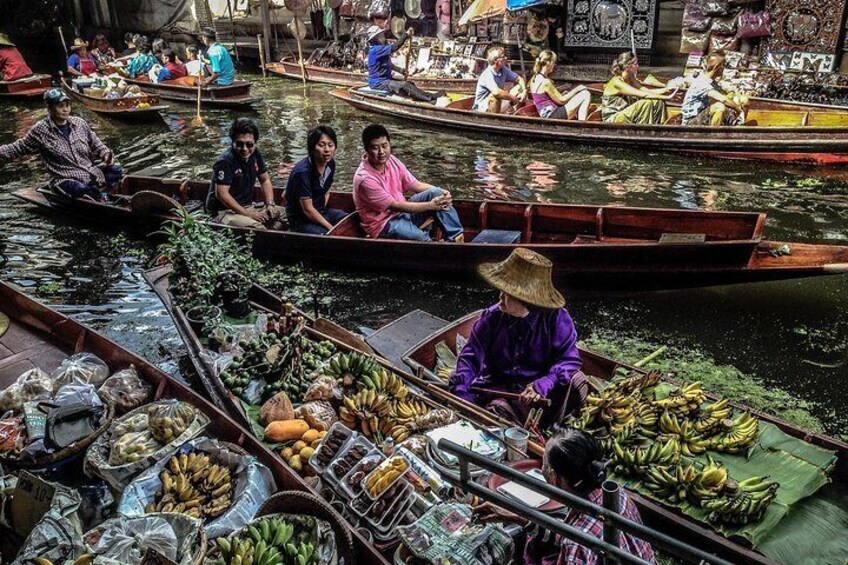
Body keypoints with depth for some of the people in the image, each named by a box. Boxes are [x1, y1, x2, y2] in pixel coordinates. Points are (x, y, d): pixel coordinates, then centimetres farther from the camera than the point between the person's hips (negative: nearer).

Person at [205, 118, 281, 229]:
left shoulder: (255, 153, 3)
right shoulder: (225, 162, -21)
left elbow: (265, 180, 13)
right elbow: (221, 194, -25)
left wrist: (270, 204, -3)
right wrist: (247, 214, -24)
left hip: (247, 206, 8)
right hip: (223, 211, -8)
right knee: (255, 227, -34)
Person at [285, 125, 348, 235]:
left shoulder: (330, 164, -2)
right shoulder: (302, 172, -25)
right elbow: (308, 210, -22)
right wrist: (331, 228, -18)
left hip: (321, 212, 8)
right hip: (301, 220, -8)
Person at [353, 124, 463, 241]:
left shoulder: (391, 161, -3)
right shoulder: (364, 179, -25)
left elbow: (416, 185, 2)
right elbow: (395, 206, -22)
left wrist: (441, 193, -15)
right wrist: (430, 205, -22)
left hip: (402, 210, 7)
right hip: (384, 223, -7)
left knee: (436, 193, -13)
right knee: (422, 239, -34)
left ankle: (456, 237, -8)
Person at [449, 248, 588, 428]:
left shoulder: (556, 318, -11)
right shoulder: (492, 317, -6)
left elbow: (569, 358, -14)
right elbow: (470, 356, -4)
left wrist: (544, 384, -32)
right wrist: (461, 393, -21)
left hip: (538, 384, 0)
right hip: (500, 388, 0)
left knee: (577, 381, -27)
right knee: (497, 408, -33)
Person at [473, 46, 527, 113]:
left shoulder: (503, 70, -2)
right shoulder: (487, 74, -25)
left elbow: (519, 79, 9)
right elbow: (496, 92, -40)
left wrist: (524, 91, -12)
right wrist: (513, 98, -28)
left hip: (498, 104, 8)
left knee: (519, 87, 4)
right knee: (495, 96, -38)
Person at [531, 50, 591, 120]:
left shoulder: (534, 79, 7)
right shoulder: (546, 82, -21)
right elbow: (561, 100, -12)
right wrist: (577, 89, 0)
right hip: (553, 116, -10)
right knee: (586, 95, -6)